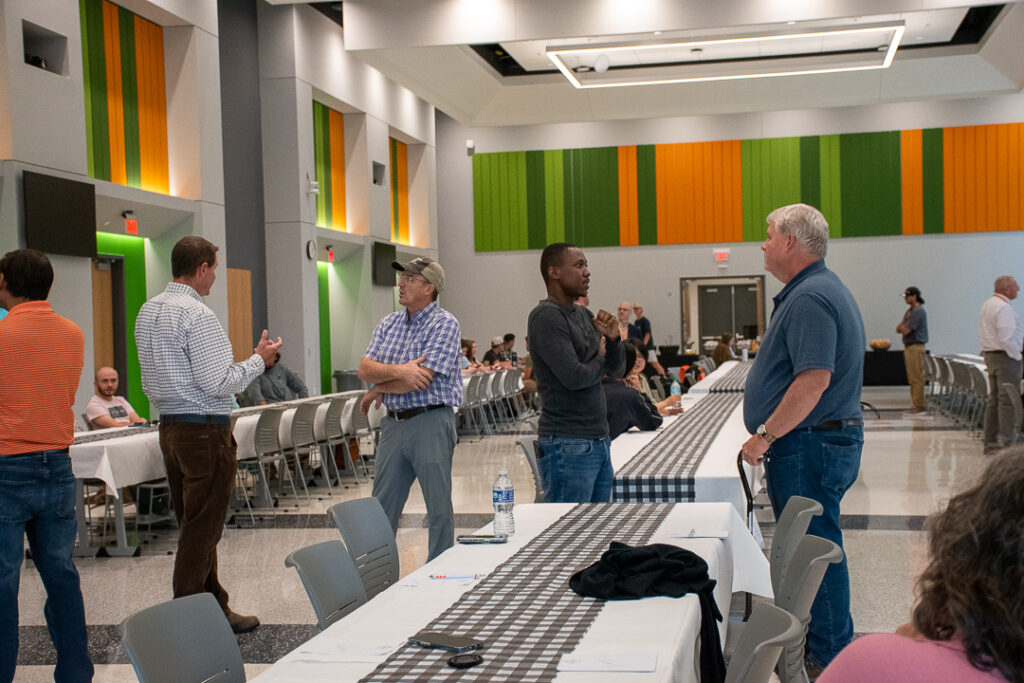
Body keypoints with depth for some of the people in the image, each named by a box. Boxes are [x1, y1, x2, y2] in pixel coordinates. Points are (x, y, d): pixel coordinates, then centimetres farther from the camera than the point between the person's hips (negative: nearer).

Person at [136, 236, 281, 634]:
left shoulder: (148, 311, 11)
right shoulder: (196, 315, -17)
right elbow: (218, 383, -19)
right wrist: (259, 360, -7)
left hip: (170, 427, 9)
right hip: (205, 431, -9)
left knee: (193, 526, 14)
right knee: (200, 530, -2)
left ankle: (215, 606, 23)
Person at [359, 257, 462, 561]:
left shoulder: (444, 324, -8)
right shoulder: (388, 323, 13)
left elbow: (421, 379, -16)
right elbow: (365, 369, 2)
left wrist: (379, 389, -4)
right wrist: (398, 371, -17)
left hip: (431, 423, -6)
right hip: (394, 423, 6)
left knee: (439, 509, 0)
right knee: (382, 508, 11)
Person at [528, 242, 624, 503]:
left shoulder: (584, 315, 14)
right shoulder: (546, 317, -13)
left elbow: (616, 370, 16)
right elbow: (574, 376, -21)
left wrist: (612, 339, -4)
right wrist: (600, 360, -1)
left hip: (599, 440, 9)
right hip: (568, 445, -9)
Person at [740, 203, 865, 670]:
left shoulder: (810, 298, -18)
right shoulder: (824, 290, 18)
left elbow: (815, 379, -28)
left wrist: (764, 435, -22)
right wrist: (771, 435, 22)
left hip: (809, 447, -11)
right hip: (823, 441, 11)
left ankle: (828, 657, 6)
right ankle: (825, 645, 28)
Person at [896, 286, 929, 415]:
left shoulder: (918, 311, -14)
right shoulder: (910, 311, 18)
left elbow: (905, 330, -18)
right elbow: (898, 329, 15)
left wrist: (902, 326, 3)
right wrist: (903, 324, -5)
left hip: (916, 347, -10)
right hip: (909, 347, 10)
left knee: (917, 378, -9)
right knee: (912, 378, 12)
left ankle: (919, 406, -9)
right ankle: (915, 404, 16)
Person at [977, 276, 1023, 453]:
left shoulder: (987, 305, 15)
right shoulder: (1004, 307, -16)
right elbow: (1007, 338, -22)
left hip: (990, 355, 10)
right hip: (1005, 357, -10)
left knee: (994, 399, 12)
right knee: (1008, 400, -8)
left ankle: (990, 441, 14)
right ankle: (1006, 441, -9)